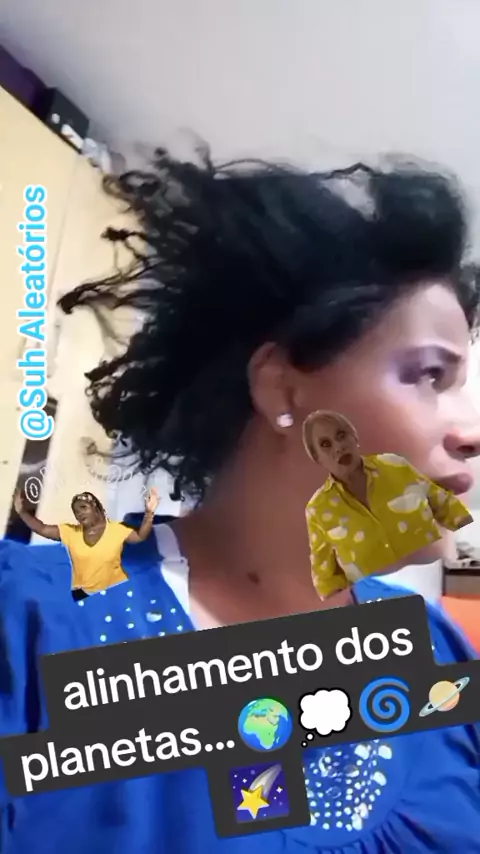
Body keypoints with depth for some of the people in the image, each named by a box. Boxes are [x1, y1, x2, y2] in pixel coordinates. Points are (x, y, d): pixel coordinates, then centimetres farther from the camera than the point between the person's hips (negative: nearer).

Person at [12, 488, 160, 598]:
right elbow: (42, 529, 0)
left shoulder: (116, 529, -7)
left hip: (116, 592, -2)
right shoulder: (70, 532, 0)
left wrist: (149, 513, -28)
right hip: (84, 594, 2)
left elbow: (140, 536, -14)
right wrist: (21, 511, -10)